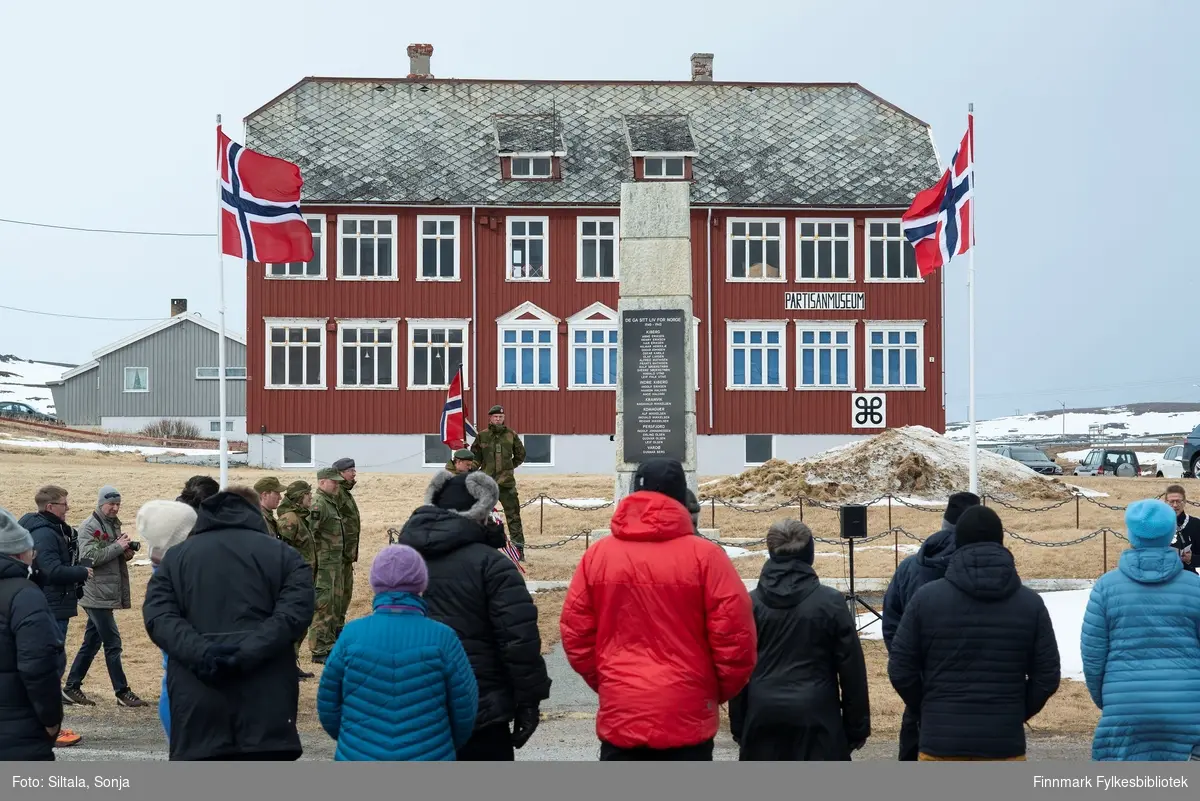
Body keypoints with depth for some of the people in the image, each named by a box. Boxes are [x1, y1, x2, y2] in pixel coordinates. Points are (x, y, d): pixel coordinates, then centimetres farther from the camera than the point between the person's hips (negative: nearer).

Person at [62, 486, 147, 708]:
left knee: (91, 643, 13)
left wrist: (126, 553, 5)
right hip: (97, 595, -9)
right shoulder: (89, 527, -10)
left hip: (106, 595, 9)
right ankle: (122, 692, -4)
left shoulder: (114, 525, 17)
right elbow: (90, 557, -20)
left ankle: (71, 687, 20)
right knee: (113, 643, -7)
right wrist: (117, 547, -20)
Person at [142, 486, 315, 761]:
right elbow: (295, 612, -7)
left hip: (197, 703, 1)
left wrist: (199, 653, -13)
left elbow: (158, 616, 0)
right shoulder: (283, 554, 10)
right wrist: (247, 653, -15)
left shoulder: (175, 557, 16)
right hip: (266, 702, -1)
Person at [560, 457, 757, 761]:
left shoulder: (597, 555, 3)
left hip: (620, 715, 3)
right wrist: (722, 690, 9)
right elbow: (735, 636, -7)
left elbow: (575, 634, 6)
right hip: (686, 717, -3)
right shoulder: (704, 556, -7)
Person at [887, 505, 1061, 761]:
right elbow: (1047, 677, 1)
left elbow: (900, 670, -2)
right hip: (1004, 744, 1)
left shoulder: (926, 598, -2)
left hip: (941, 742, -1)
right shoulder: (1030, 603, 1)